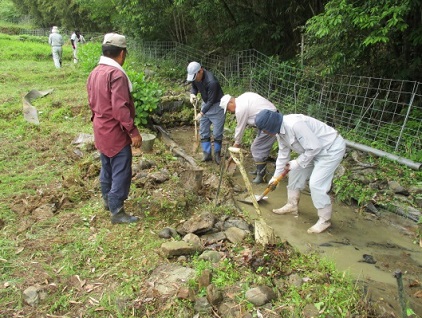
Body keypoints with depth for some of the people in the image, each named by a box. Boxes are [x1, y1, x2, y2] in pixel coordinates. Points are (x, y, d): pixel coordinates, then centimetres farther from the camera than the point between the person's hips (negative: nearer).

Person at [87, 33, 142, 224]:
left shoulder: (95, 72, 7)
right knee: (121, 172, 0)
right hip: (115, 132, -9)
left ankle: (108, 200, 37)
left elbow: (92, 102, 14)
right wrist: (133, 131, -22)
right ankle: (117, 212, 8)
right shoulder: (116, 74, -22)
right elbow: (120, 108, -26)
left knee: (107, 167, 21)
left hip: (101, 130, 9)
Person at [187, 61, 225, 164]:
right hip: (205, 103, 7)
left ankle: (217, 154, 14)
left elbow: (211, 101, -26)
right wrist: (193, 94, -14)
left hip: (216, 105, -7)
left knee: (217, 133, -2)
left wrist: (201, 113, -24)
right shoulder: (195, 76, -12)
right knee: (203, 131, 5)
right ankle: (207, 154, 13)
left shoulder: (211, 81, -34)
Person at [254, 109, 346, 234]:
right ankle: (292, 205, 30)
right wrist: (276, 176, 13)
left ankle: (324, 220, 4)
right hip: (315, 149, 10)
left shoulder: (295, 124, -33)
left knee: (316, 184, -13)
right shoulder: (279, 130, -3)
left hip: (332, 149, -10)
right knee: (295, 172, 13)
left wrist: (296, 163, -17)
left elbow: (314, 147, -29)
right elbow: (283, 154, 8)